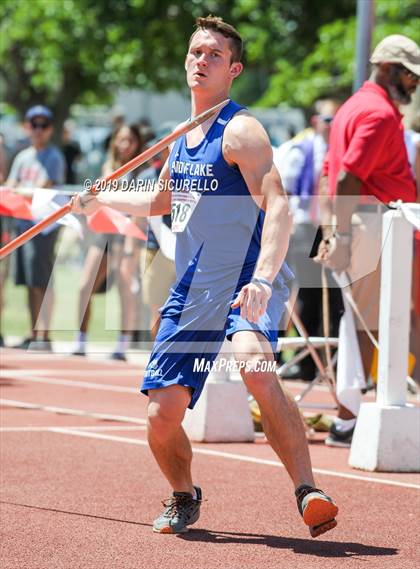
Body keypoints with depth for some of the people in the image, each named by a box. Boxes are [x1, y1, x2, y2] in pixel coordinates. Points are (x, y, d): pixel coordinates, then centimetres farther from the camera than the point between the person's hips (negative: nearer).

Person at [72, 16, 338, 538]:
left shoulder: (240, 131, -9)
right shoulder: (180, 138, 14)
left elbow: (277, 207, -23)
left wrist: (262, 280, -36)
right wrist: (101, 201, 30)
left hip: (247, 285, -7)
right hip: (191, 293, 7)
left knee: (255, 366, -36)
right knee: (162, 416, 0)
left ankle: (307, 492, -33)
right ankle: (183, 499, 29)